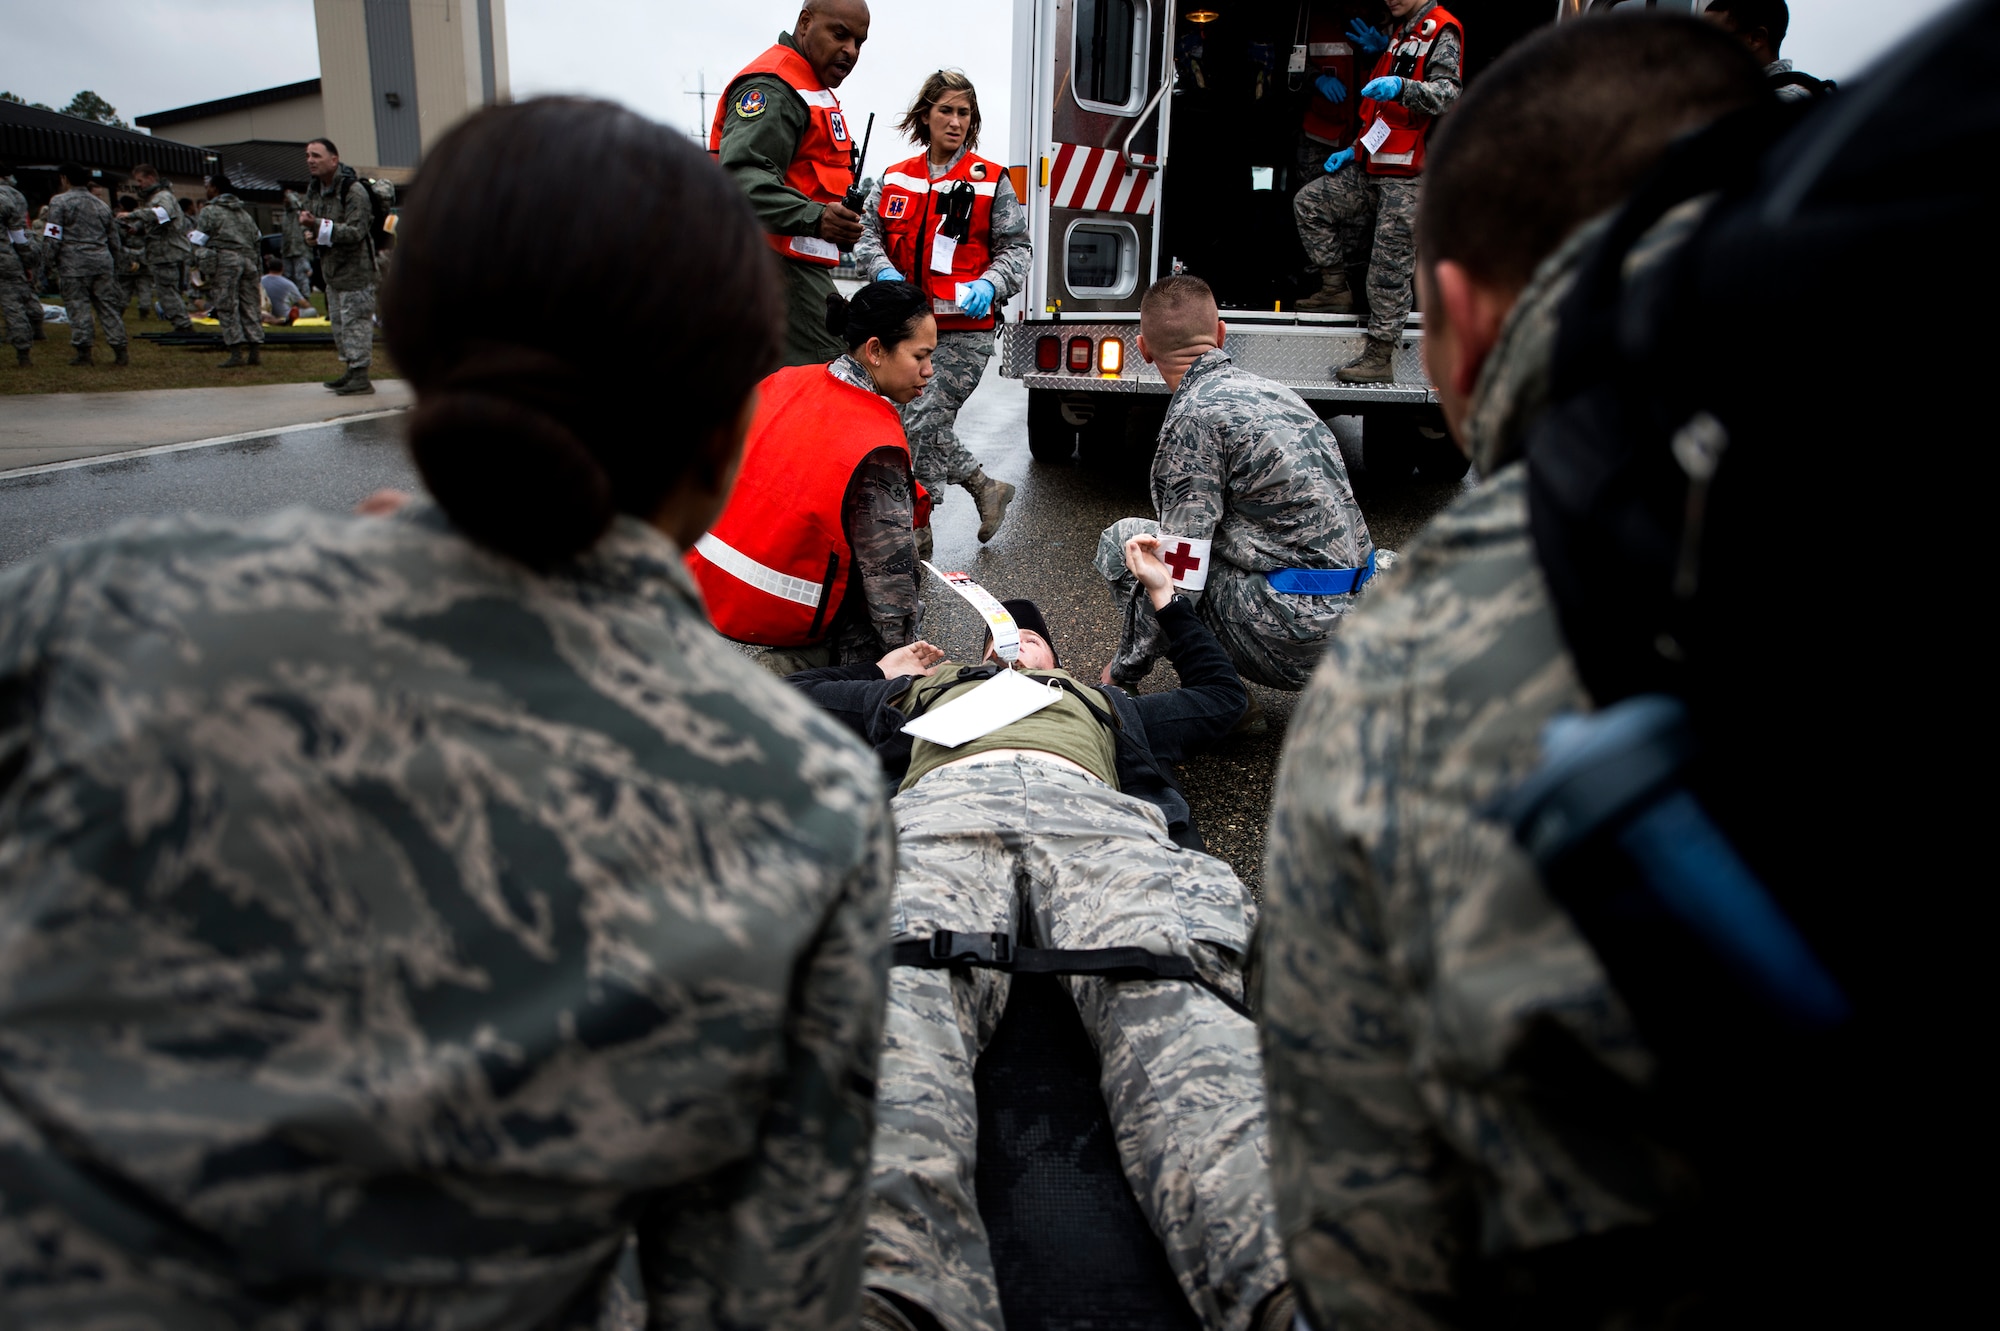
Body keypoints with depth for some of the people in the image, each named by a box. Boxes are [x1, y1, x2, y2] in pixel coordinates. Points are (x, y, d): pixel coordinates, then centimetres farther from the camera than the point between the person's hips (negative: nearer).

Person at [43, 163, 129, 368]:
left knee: (78, 306, 0)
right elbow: (113, 240, 18)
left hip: (74, 264, -4)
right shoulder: (100, 204, 15)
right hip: (102, 262, 4)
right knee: (108, 305, 5)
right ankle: (119, 350, 2)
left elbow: (53, 239, -7)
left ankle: (83, 352, 0)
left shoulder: (60, 202, -2)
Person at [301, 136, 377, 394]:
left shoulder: (353, 190, -17)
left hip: (355, 269, -9)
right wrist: (310, 234, 0)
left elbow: (356, 230, -25)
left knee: (355, 321, -8)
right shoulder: (313, 189, 11)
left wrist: (318, 226, -30)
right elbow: (314, 225, 23)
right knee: (338, 323, 14)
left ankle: (360, 375, -4)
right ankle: (351, 370, 23)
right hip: (331, 269, 9)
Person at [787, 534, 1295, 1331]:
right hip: (945, 803, 0)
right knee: (907, 990, -38)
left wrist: (1164, 594, 65)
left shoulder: (1104, 704, 49)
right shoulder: (925, 692, 47)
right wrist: (881, 670, 60)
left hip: (1095, 812, 1)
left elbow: (1220, 696, 62)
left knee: (1168, 995, -35)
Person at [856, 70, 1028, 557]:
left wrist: (989, 284, -16)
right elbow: (867, 234, 12)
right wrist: (885, 273, -9)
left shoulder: (991, 182, 2)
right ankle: (987, 488, 28)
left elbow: (1016, 247, 3)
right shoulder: (894, 179, 12)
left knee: (923, 424, -12)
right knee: (923, 426, 9)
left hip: (964, 329, -5)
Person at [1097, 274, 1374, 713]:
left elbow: (1176, 574, -16)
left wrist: (1123, 671, -2)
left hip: (1296, 635, -9)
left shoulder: (1195, 417, -13)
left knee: (1122, 540, 0)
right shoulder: (1272, 392, 13)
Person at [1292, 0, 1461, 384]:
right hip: (1372, 167, 9)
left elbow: (1448, 94, -23)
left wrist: (1401, 87, -39)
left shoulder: (1441, 31, -7)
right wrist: (1357, 149, 21)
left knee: (1390, 266, -9)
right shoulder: (1400, 33, 22)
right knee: (1309, 204, 10)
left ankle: (1380, 358, -4)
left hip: (1409, 177, -9)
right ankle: (1336, 290, 18)